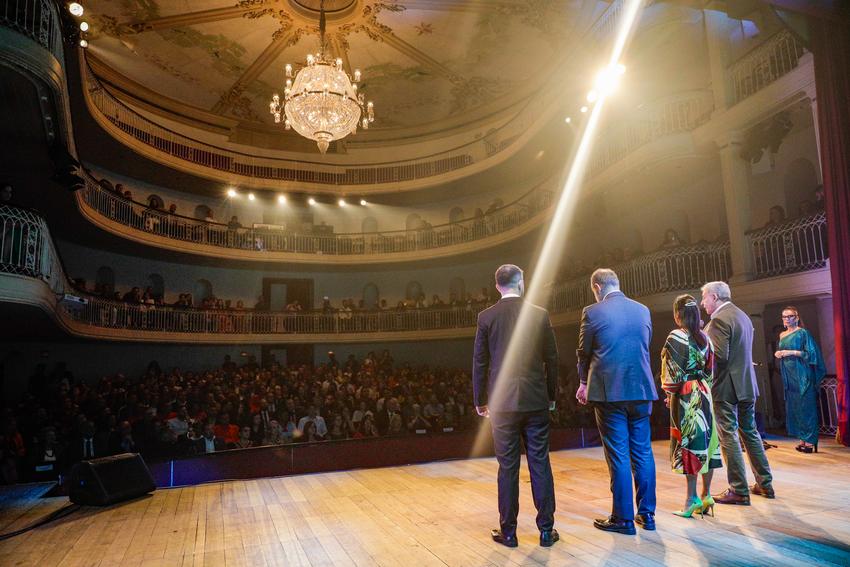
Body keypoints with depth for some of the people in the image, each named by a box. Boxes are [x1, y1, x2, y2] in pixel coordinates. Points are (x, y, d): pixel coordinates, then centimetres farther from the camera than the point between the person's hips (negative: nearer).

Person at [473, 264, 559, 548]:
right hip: (536, 400, 1)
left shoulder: (486, 317, -2)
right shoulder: (539, 314, 1)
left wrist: (480, 400, 9)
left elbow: (480, 362, 0)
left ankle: (508, 531, 14)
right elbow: (552, 359, 4)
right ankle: (546, 529, 16)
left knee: (508, 467, 6)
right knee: (540, 464, 8)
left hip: (502, 402, -1)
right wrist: (551, 395, 15)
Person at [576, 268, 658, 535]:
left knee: (618, 456, 2)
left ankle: (623, 518, 10)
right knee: (643, 452, 13)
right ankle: (647, 514, 22)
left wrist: (583, 383, 19)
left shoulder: (592, 312, -7)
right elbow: (645, 348, 15)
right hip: (641, 390, 5)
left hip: (609, 391, -4)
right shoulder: (643, 310, 7)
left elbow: (584, 353, 2)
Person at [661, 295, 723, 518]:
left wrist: (670, 393, 0)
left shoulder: (676, 337, -13)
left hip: (685, 397, -6)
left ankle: (692, 499, 4)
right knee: (706, 442, 10)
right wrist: (704, 389, 18)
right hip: (704, 395, 6)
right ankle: (706, 495, 16)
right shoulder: (705, 338, 6)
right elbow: (710, 370, 9)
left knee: (689, 443, -2)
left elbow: (672, 372, -13)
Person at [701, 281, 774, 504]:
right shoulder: (743, 316, 14)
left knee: (728, 437, -2)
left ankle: (739, 491, 4)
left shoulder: (719, 319, -16)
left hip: (726, 387, -9)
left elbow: (720, 356, -23)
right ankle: (765, 484, 27)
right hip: (746, 384, 9)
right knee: (750, 432, 18)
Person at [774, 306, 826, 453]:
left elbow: (811, 353, -10)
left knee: (805, 407, -6)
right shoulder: (782, 335, 15)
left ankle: (810, 441, -2)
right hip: (788, 376, 7)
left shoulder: (803, 333, -5)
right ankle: (803, 439, 11)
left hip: (802, 375, -7)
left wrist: (792, 352, -18)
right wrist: (778, 354, 3)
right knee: (793, 407, 6)